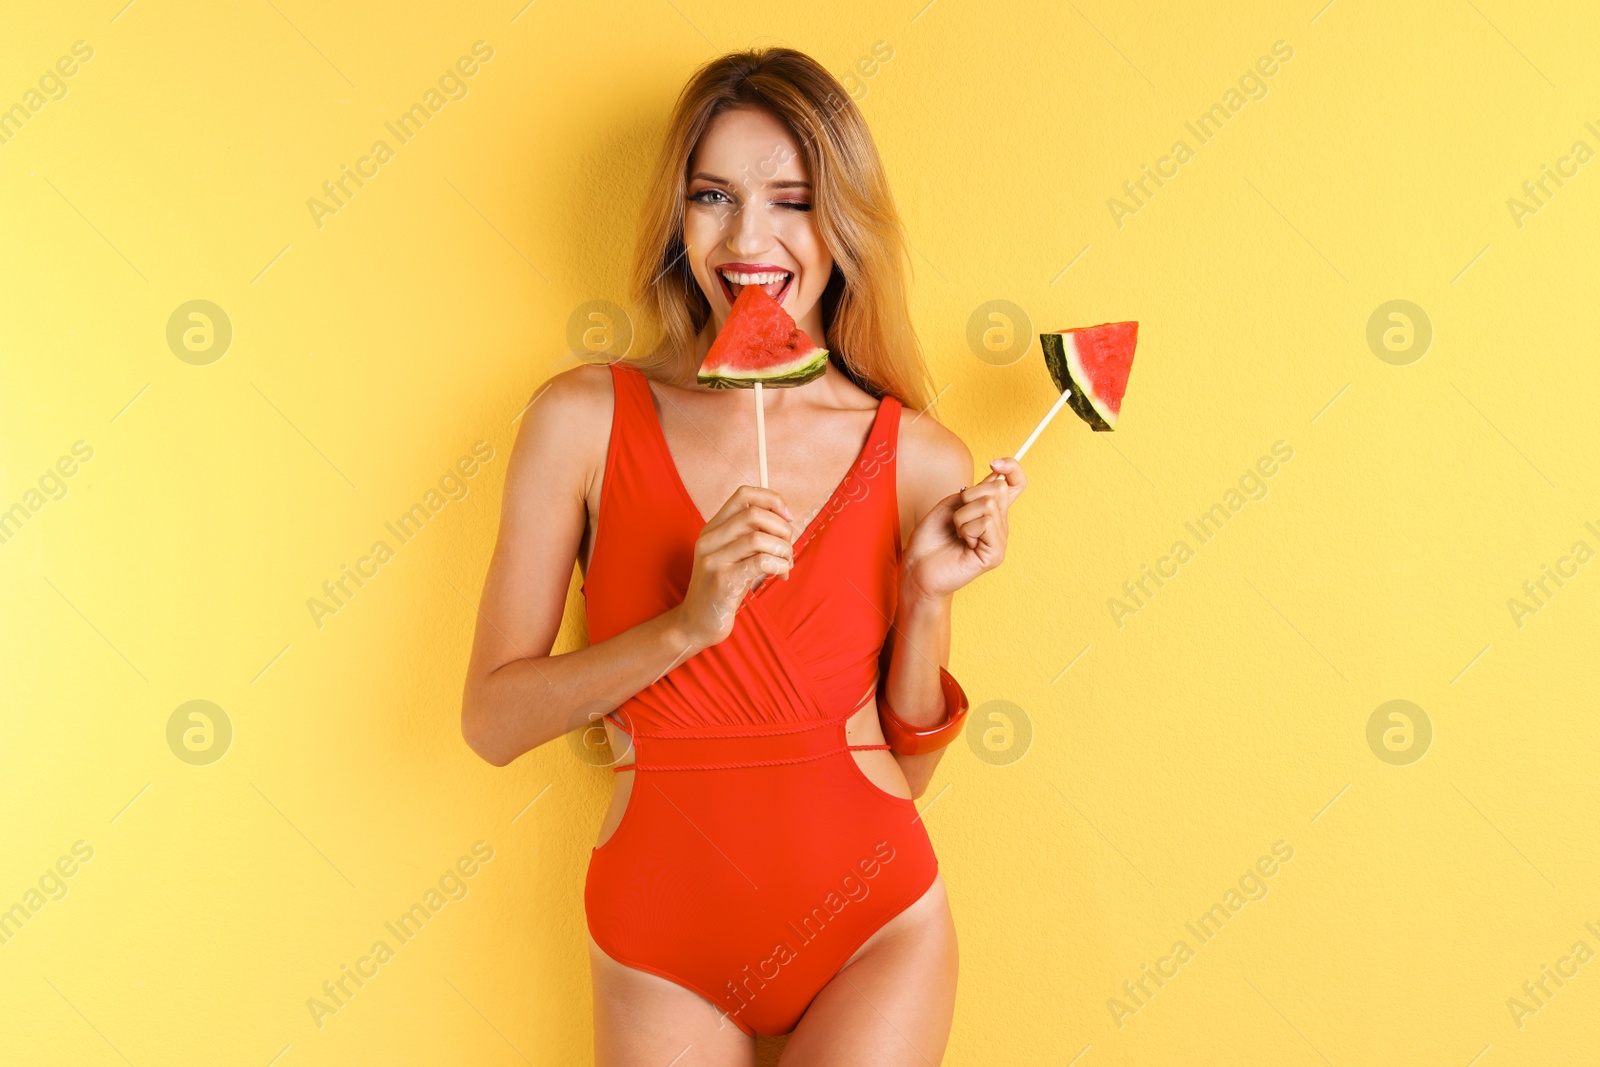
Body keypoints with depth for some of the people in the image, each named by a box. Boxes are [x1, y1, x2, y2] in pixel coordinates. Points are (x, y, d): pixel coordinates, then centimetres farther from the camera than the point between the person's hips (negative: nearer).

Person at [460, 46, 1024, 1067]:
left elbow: (909, 764, 1)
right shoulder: (584, 419, -7)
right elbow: (491, 721, -7)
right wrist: (685, 625, -19)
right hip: (660, 942, 0)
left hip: (872, 928, 0)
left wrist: (925, 600, -14)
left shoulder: (920, 462, -5)